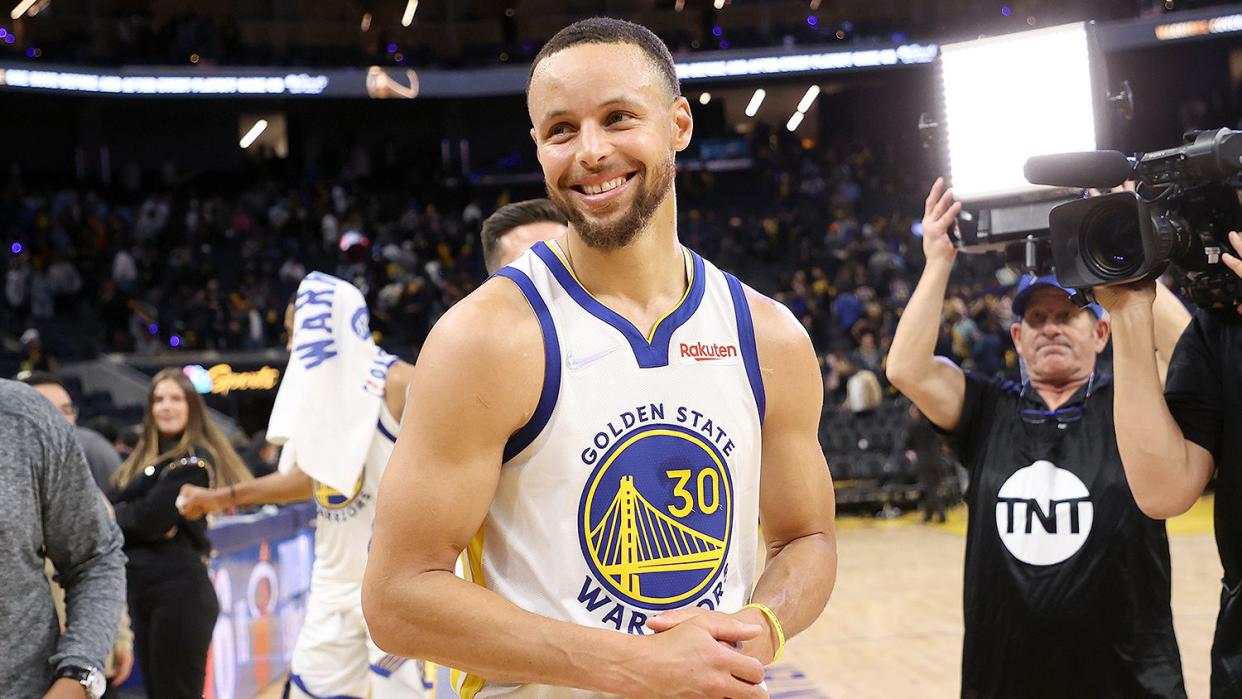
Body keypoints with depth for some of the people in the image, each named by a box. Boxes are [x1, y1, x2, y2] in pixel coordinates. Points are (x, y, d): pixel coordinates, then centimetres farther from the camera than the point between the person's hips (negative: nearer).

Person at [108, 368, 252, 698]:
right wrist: (137, 518, -15)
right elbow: (114, 506, 3)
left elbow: (150, 518, -16)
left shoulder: (194, 459, -9)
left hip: (180, 593, -8)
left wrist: (117, 514, 3)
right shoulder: (142, 458, 16)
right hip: (141, 593, 8)